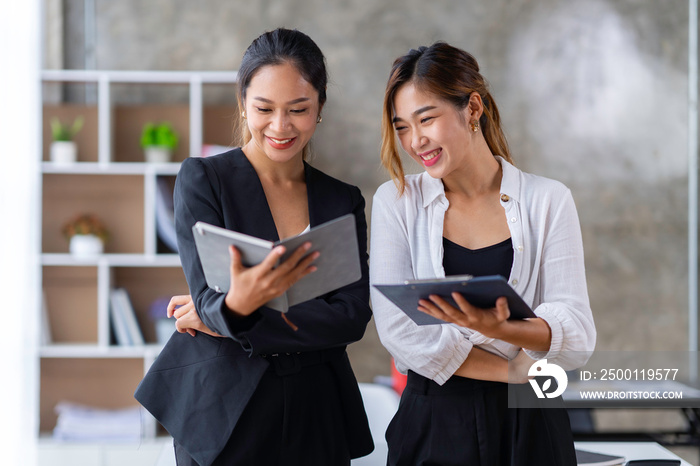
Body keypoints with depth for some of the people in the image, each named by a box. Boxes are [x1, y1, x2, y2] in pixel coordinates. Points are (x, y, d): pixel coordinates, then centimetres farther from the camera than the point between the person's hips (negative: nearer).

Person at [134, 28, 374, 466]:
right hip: (222, 412, -2)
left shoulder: (344, 201, 5)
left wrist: (230, 318, -15)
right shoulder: (203, 178, -4)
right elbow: (207, 296, -13)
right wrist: (235, 305, -38)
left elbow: (352, 316, -6)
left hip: (315, 413, 3)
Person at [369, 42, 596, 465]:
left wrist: (499, 329, -30)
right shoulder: (396, 202, 0)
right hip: (432, 425, 0)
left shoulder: (548, 201, -2)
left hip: (529, 429, 0)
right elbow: (398, 330, -10)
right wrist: (517, 371, -13)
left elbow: (577, 339, -10)